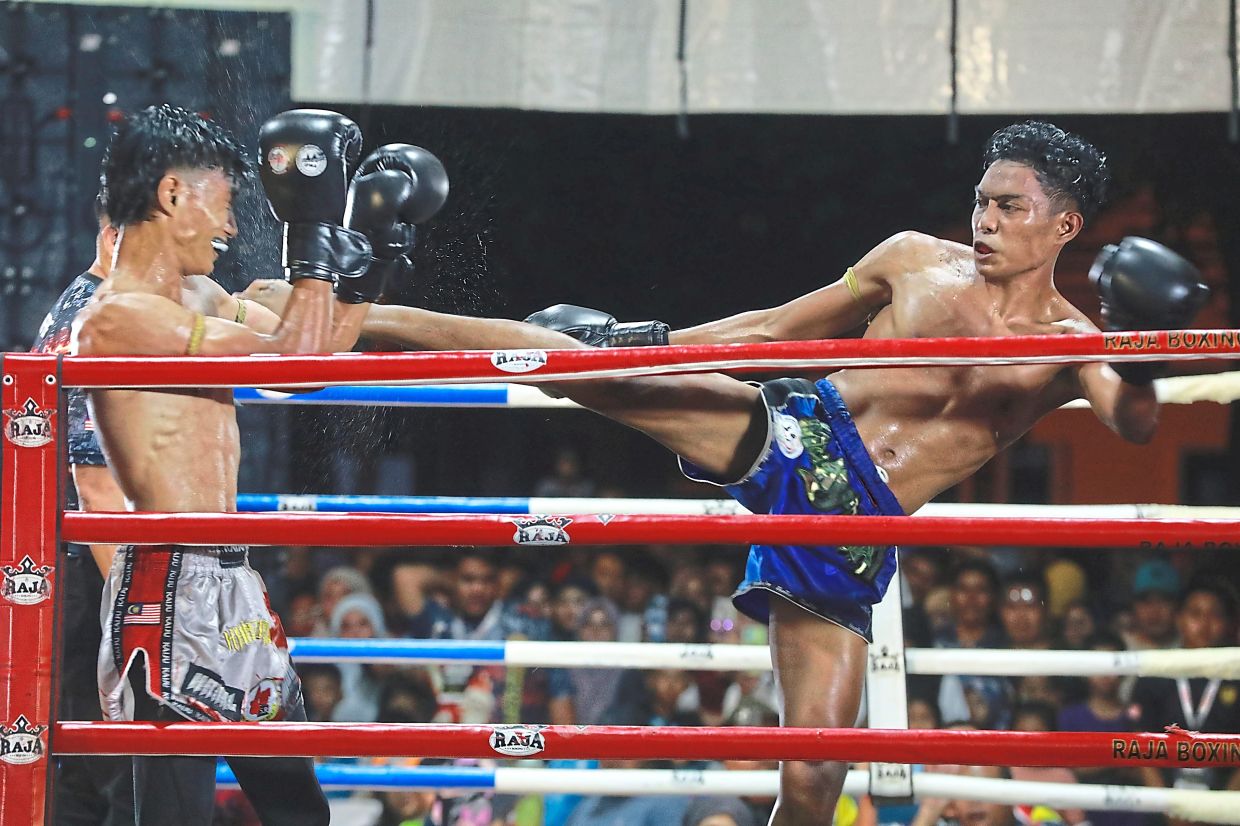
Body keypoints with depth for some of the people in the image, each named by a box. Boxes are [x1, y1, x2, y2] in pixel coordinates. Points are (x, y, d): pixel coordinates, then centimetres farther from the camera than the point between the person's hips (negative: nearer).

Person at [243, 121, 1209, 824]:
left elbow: (1136, 422, -17)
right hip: (789, 433, 1)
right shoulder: (915, 260, 8)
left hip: (855, 529, -1)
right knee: (574, 351, -17)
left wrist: (1139, 363, -38)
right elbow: (783, 325, 18)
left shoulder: (1071, 346, 2)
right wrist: (665, 343, 15)